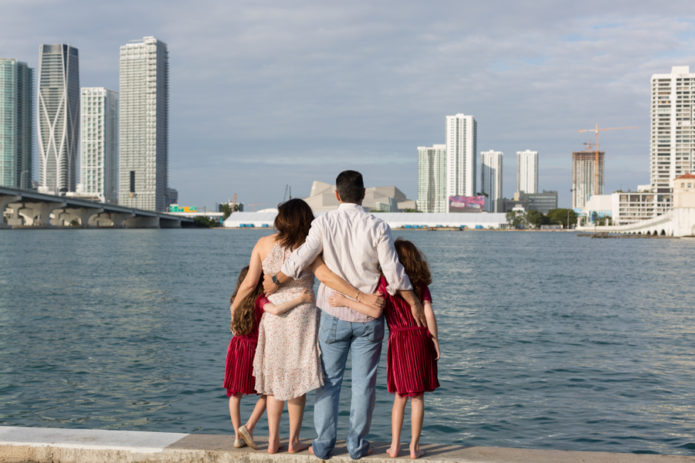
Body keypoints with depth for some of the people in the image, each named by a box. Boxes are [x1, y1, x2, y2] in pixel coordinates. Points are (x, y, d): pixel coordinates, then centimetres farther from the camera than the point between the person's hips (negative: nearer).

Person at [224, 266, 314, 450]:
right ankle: (248, 427, -2)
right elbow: (276, 310, -35)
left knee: (235, 394, 11)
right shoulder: (260, 300, -14)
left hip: (236, 346, 5)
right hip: (254, 349, -5)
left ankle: (238, 436, 13)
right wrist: (300, 299, -32)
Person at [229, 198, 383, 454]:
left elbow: (250, 283, -2)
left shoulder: (263, 244, -2)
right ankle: (294, 441, 15)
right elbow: (326, 276, -24)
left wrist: (235, 304, 16)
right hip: (302, 317, -3)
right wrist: (362, 296, -24)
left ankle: (273, 440, 15)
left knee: (275, 377, 14)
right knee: (298, 379, 8)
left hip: (272, 318, 3)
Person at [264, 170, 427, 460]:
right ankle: (357, 445, 15)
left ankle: (323, 445, 14)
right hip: (368, 317, 0)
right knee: (363, 382, 9)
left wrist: (275, 282, 9)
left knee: (329, 380, 9)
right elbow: (394, 274, -6)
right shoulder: (377, 227, -7)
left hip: (334, 314, 0)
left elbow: (300, 261, -8)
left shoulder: (325, 223, -7)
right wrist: (414, 303, 7)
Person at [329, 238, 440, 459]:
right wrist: (435, 340, 4)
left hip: (398, 341, -1)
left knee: (400, 396, 13)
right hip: (421, 339, 1)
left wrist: (345, 302, -14)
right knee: (418, 396, 8)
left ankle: (394, 445, 14)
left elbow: (375, 309, -20)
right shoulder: (421, 283, 2)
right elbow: (429, 313, -3)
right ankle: (414, 446, 11)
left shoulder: (386, 282, -7)